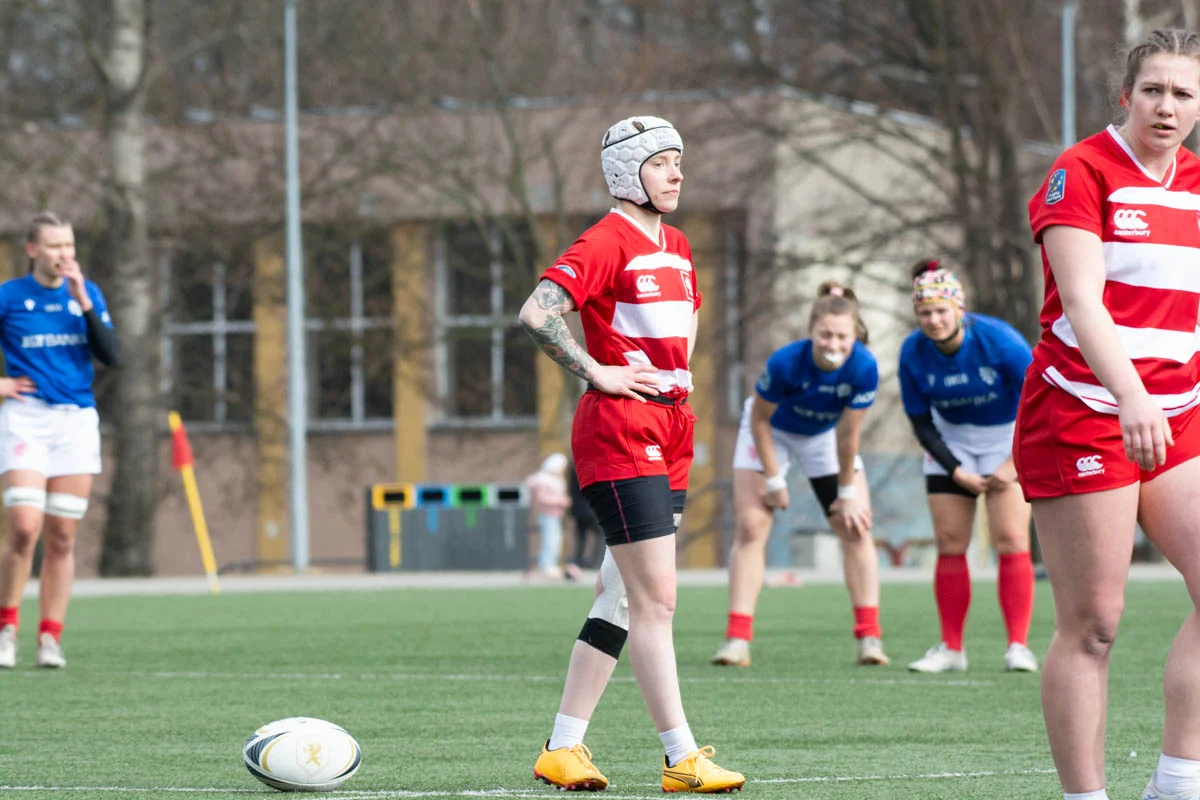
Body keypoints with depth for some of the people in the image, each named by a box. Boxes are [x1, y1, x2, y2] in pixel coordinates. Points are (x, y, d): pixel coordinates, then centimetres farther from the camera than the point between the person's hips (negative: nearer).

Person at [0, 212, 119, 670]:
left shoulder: (87, 293, 8)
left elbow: (110, 356, -3)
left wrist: (83, 302, -10)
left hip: (77, 421, 3)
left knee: (61, 537, 2)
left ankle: (50, 640, 7)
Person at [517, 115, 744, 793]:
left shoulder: (677, 246, 16)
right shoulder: (608, 242, -10)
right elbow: (537, 312, -20)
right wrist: (597, 373, -16)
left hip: (670, 432, 9)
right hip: (620, 432, -9)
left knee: (625, 597, 9)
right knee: (656, 598, -10)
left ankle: (564, 748, 15)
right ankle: (683, 759, -10)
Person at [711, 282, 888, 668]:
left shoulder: (864, 368, -32)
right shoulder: (785, 362, -37)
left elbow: (847, 434, -21)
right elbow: (760, 419, -21)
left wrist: (847, 492, -13)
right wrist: (774, 481, -15)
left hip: (825, 434, 2)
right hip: (773, 431, -2)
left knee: (855, 527, -6)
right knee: (751, 527, -11)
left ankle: (869, 637, -2)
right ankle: (737, 640, -11)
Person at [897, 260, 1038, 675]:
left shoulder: (998, 340, -26)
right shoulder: (913, 353, -17)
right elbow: (921, 422, -6)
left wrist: (1013, 464, -18)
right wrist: (957, 472, -13)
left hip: (1008, 436, -3)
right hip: (951, 441, 3)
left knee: (1011, 540, -14)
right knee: (950, 544, -2)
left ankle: (1018, 646, -11)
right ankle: (951, 648, 6)